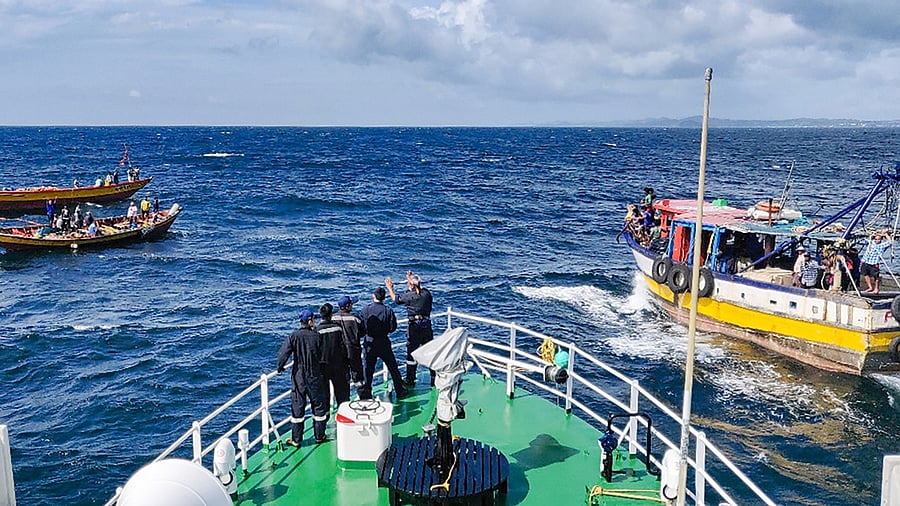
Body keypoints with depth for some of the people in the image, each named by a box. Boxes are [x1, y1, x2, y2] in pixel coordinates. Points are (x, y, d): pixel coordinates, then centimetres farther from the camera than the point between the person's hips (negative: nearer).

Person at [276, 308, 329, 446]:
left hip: (298, 378, 0)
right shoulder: (316, 336, -9)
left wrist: (280, 367, 2)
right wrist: (321, 370, 15)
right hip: (314, 378, 0)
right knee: (318, 406, 13)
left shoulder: (293, 336, -9)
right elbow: (323, 356, -2)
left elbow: (283, 353, -15)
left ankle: (296, 439, 12)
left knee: (297, 407, 8)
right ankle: (319, 436, 19)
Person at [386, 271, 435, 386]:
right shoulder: (427, 293, 0)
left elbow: (396, 299, 6)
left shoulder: (410, 296, -12)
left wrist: (390, 288, 22)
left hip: (414, 326, -4)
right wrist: (411, 278, 29)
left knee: (411, 352, 6)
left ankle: (410, 380, 12)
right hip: (427, 326, 4)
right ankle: (435, 378, 16)